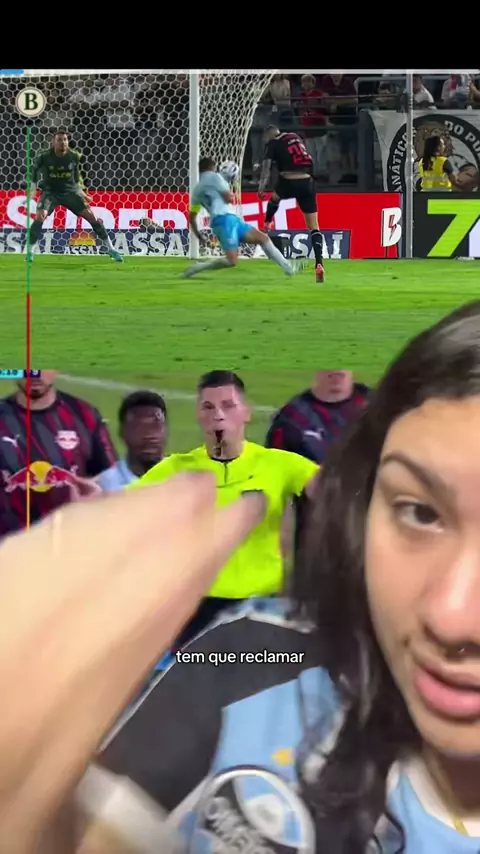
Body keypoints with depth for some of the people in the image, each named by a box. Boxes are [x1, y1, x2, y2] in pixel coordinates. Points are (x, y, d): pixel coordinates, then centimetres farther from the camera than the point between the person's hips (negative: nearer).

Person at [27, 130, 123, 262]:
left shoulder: (74, 156, -10)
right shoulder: (45, 157, -16)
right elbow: (35, 169, 3)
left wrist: (80, 190, 13)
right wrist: (33, 190, 4)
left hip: (70, 191, 2)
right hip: (50, 192, -2)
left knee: (91, 216, -5)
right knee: (40, 216, -25)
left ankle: (110, 248, 5)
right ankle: (30, 251, -12)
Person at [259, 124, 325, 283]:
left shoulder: (273, 144, 6)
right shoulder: (295, 137, 21)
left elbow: (267, 167, -3)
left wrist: (261, 188, -5)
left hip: (289, 182, -4)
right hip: (307, 182, 4)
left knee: (274, 198, 35)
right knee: (313, 227, 0)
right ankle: (319, 264, -10)